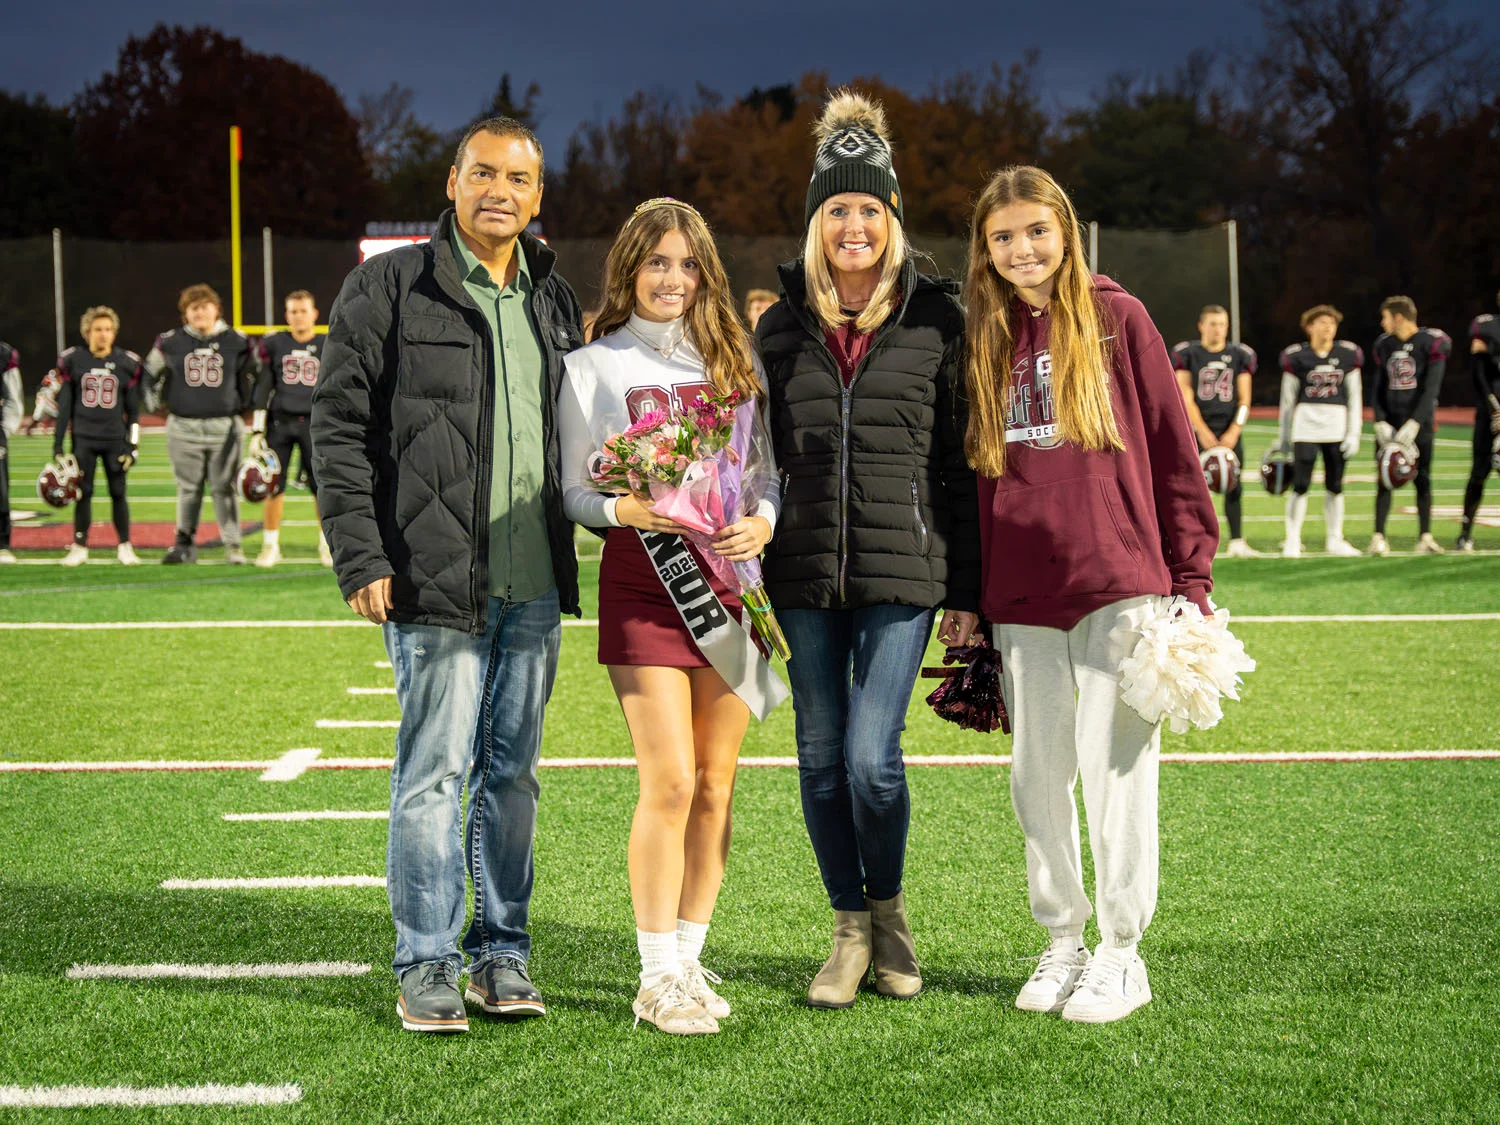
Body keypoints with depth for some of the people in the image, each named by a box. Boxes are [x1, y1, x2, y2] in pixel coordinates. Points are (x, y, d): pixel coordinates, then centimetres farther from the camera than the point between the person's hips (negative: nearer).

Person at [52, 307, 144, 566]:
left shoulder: (127, 363, 2)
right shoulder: (72, 361, 1)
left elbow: (133, 409, 6)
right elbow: (63, 406, 5)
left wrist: (133, 444, 1)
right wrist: (57, 442, 2)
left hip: (115, 438, 0)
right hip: (83, 438, 0)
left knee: (118, 493, 1)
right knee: (83, 493, 1)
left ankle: (125, 546, 11)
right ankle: (79, 547, 9)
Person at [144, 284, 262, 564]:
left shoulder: (237, 342, 1)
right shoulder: (170, 343, 3)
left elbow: (254, 373, 16)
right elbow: (152, 373, 18)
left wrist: (244, 403, 17)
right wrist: (156, 402, 15)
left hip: (224, 426, -1)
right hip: (184, 427, 1)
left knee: (224, 488, 1)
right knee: (189, 488, 6)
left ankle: (233, 545, 7)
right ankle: (184, 544, 13)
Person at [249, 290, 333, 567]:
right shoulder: (274, 345, 6)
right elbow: (263, 389, 7)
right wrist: (257, 431, 2)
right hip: (280, 421, 0)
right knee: (274, 486, 0)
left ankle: (327, 544, 10)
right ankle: (270, 545, 11)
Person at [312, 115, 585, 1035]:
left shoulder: (555, 299, 14)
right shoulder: (389, 289, -2)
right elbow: (339, 427, -4)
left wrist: (569, 543, 12)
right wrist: (360, 557, -11)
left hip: (536, 582, 5)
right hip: (435, 580, -5)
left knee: (513, 769, 10)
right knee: (435, 772, -2)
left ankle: (504, 952, 20)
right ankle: (429, 966, 9)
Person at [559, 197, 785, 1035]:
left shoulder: (737, 362, 14)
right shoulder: (595, 367, 6)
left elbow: (771, 470, 15)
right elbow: (575, 493, 3)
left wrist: (764, 521, -7)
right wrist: (627, 509, -17)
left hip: (728, 579, 3)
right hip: (642, 580, -3)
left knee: (716, 784, 4)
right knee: (670, 783, -10)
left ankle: (689, 958, 15)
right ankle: (657, 976, -1)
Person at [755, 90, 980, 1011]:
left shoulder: (935, 318, 2)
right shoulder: (783, 324, 10)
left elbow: (960, 457, 2)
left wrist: (966, 587, -1)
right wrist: (749, 571, 9)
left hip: (903, 570, -3)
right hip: (804, 570, 3)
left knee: (871, 755, -9)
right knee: (821, 756, 6)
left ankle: (890, 908, 17)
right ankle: (851, 930, 21)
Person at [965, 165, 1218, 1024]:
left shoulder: (1116, 317, 1)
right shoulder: (985, 339, 11)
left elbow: (1172, 446, 1)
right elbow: (964, 469, 15)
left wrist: (1191, 574, -3)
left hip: (1118, 579, -4)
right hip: (1021, 595, 4)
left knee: (1115, 764, -1)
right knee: (1038, 773, 9)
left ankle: (1123, 953, 10)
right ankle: (1062, 942, 23)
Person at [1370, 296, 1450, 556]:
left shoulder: (1431, 343, -7)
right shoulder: (1384, 344, 9)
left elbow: (1431, 389, -12)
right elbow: (1379, 388, 10)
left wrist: (1413, 424, -19)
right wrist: (1380, 422, -4)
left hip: (1418, 422, -3)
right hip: (1389, 421, 4)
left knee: (1422, 480, -1)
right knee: (1384, 480, -3)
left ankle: (1425, 537, 4)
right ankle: (1378, 537, -4)